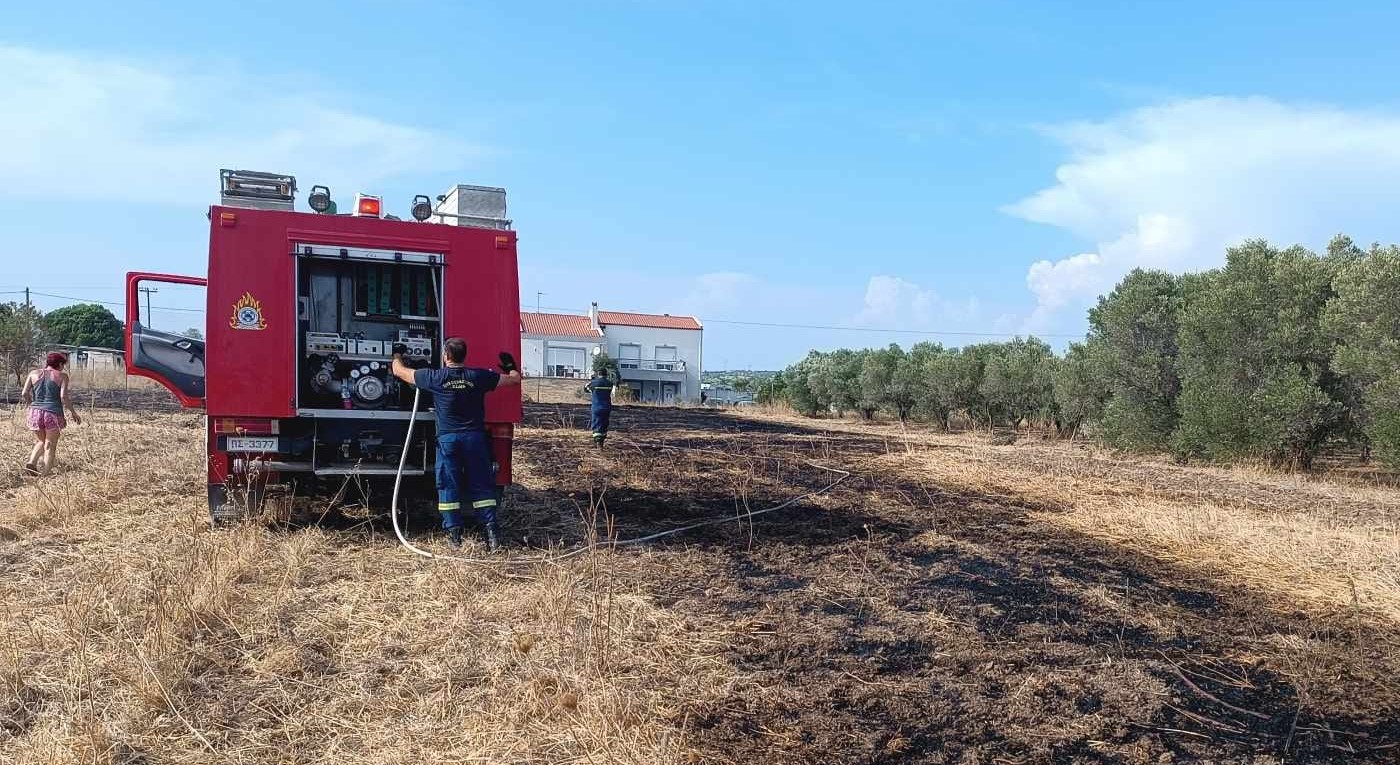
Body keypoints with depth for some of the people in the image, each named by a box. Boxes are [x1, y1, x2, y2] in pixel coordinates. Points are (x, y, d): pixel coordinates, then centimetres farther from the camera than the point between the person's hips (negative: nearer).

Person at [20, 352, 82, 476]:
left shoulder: (34, 373, 9)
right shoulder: (62, 376, 0)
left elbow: (24, 394, 3)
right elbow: (63, 397, -10)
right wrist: (74, 413, 0)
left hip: (35, 413, 3)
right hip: (53, 414, -3)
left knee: (40, 442, 22)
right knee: (50, 445, 7)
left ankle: (31, 463, 1)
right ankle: (45, 474, 3)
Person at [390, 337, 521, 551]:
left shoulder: (435, 377, -2)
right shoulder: (478, 376, -1)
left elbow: (399, 371, 11)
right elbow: (514, 378, 10)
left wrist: (397, 354, 32)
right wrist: (510, 366, 33)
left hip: (448, 438, -1)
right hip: (475, 437, 1)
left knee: (448, 485, 7)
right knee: (481, 485, 7)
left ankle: (454, 533, 6)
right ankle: (491, 531, 1)